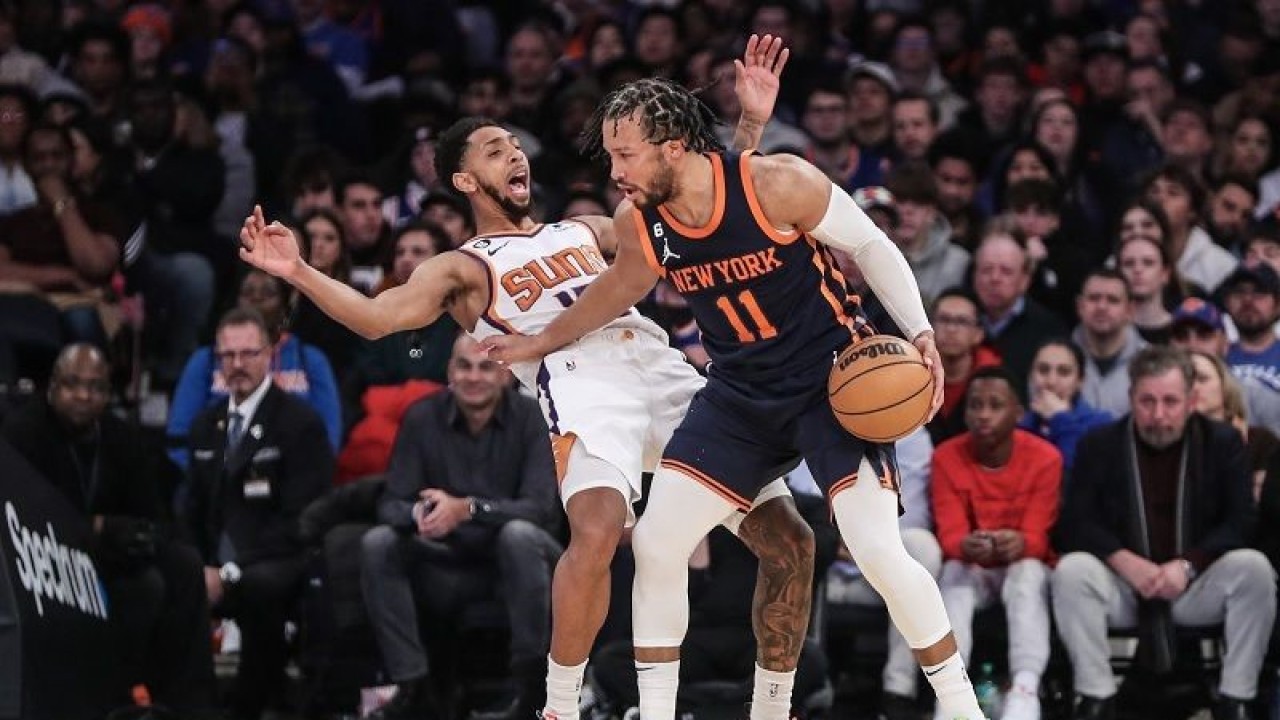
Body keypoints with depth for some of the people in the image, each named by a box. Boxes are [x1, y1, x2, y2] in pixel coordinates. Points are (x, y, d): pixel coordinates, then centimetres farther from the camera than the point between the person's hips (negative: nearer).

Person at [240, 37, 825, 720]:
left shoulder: (587, 230, 30)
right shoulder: (464, 268, 16)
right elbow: (378, 317, 0)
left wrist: (751, 121, 20)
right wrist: (298, 273, -15)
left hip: (666, 375, 5)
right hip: (586, 388, -5)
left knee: (788, 540, -1)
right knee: (596, 536, -35)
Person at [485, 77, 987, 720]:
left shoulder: (779, 184, -22)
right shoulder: (637, 226, -7)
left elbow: (870, 245, -9)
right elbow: (623, 285, 17)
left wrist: (920, 334, -18)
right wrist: (541, 343, 28)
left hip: (835, 378, -5)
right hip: (740, 394, 5)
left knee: (879, 551, -18)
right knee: (655, 544, -3)